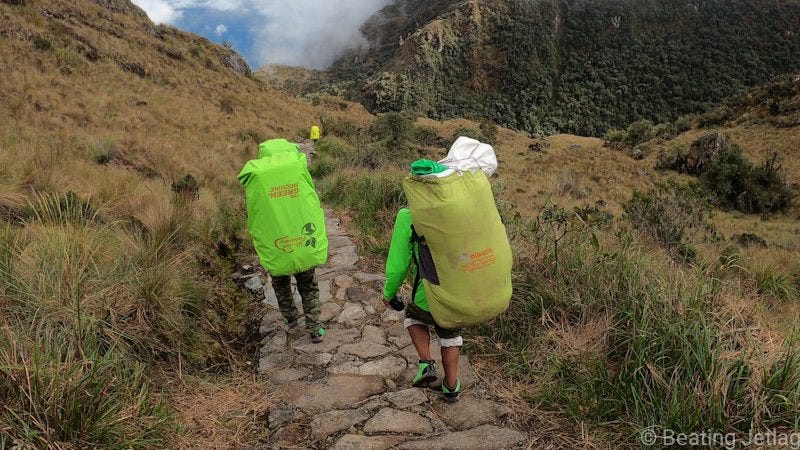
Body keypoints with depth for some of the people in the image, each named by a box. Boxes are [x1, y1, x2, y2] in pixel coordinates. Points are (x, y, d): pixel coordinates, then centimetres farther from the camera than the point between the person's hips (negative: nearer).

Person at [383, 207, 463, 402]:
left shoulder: (408, 217, -19)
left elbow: (397, 265, -15)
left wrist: (389, 293, 4)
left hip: (428, 299, -2)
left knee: (414, 317, 33)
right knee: (450, 335, 31)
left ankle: (426, 364, 19)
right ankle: (451, 387, 38)